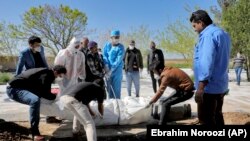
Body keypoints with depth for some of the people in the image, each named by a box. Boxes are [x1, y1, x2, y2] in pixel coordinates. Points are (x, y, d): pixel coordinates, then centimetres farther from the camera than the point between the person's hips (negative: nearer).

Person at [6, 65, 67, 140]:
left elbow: (43, 92, 16)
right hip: (14, 89, -11)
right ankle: (35, 133, -25)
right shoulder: (47, 74, -17)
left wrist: (54, 95, 6)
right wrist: (55, 96, -5)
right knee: (35, 100, -33)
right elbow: (45, 94, -19)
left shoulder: (46, 73, 12)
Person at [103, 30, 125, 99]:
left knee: (117, 88, -1)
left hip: (117, 70, -3)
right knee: (109, 88, 8)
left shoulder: (121, 47, -6)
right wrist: (106, 67, -16)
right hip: (108, 71, 3)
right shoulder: (107, 45, 5)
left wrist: (111, 70, -19)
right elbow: (104, 56, -1)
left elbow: (118, 60, -14)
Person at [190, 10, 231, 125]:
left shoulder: (208, 35, -15)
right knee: (217, 116, 18)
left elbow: (207, 61, -25)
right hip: (221, 85, 10)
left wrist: (201, 86, -28)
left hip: (210, 86, -10)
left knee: (206, 119, -2)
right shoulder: (223, 34, 16)